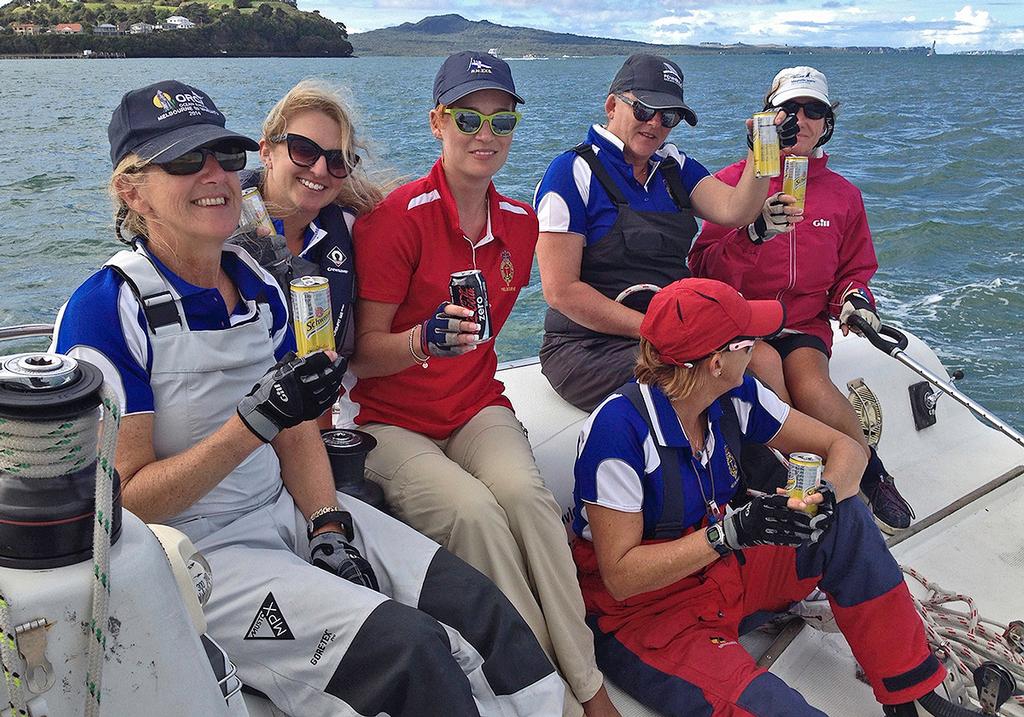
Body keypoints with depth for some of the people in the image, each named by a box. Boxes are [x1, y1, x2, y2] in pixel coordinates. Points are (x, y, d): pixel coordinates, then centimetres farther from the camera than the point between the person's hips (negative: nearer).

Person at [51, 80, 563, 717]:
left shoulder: (258, 284, 6)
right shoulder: (104, 312, -15)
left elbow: (297, 430, 10)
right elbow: (125, 501, -16)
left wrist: (329, 528, -7)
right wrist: (255, 421, -27)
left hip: (288, 507, 7)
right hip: (192, 550, -6)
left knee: (476, 603, -10)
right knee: (410, 646, -23)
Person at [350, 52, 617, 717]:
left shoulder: (521, 221, 7)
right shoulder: (397, 216, -12)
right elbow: (362, 354, -13)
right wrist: (425, 339, -29)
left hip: (477, 409, 4)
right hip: (391, 421, -4)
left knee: (525, 493, -27)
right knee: (473, 511, -30)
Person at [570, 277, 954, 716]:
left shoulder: (735, 398, -6)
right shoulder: (619, 429, -27)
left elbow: (844, 447, 0)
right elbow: (620, 575, -26)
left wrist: (826, 496, -23)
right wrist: (735, 530, -34)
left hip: (721, 572, 7)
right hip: (641, 614, -7)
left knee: (847, 521, -10)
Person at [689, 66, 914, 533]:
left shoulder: (843, 195, 13)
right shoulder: (734, 180, 3)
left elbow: (855, 271, 23)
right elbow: (704, 270, -6)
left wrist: (854, 296, -1)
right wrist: (755, 233, -23)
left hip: (805, 324, 2)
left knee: (808, 380, -32)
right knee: (764, 365, -34)